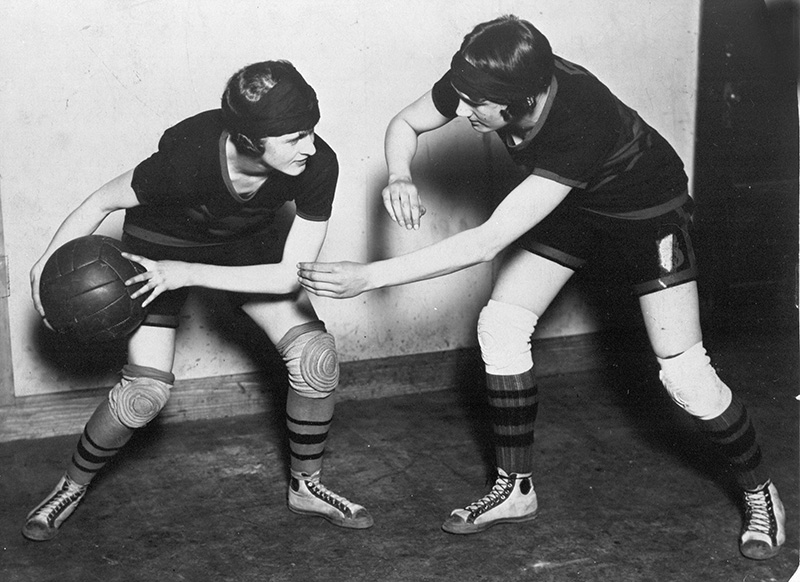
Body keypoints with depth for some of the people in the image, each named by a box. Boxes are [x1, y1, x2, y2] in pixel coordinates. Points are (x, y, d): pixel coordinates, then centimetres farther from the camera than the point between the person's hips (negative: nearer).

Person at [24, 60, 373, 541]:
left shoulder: (318, 166, -31)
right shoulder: (188, 158, -38)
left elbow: (292, 273, -25)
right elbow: (103, 202, -19)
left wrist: (188, 274, -31)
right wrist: (48, 263, -13)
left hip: (245, 246, 3)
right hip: (163, 241, -3)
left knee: (316, 353, -13)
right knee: (147, 389, -12)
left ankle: (306, 486, 10)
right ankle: (72, 487, 16)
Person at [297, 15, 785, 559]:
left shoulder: (581, 123, -44)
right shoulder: (479, 82, -26)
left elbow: (489, 241, -45)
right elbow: (404, 124, -7)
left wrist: (370, 276, -45)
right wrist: (400, 177, -32)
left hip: (647, 209, -6)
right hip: (571, 205, 6)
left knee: (685, 375, -9)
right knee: (500, 326, -6)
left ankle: (760, 492, 18)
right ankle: (516, 490, 9)